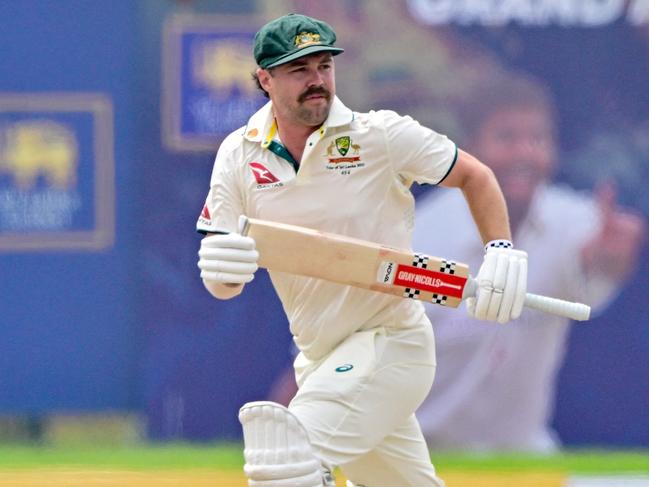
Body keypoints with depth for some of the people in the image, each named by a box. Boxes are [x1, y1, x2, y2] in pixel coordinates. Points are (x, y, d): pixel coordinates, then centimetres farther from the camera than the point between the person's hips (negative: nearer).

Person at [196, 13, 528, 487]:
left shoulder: (381, 135, -12)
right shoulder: (239, 156, -1)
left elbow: (474, 175, 1)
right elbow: (222, 285, -4)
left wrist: (502, 251, -15)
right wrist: (220, 269, -28)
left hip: (391, 344, -5)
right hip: (319, 358, 5)